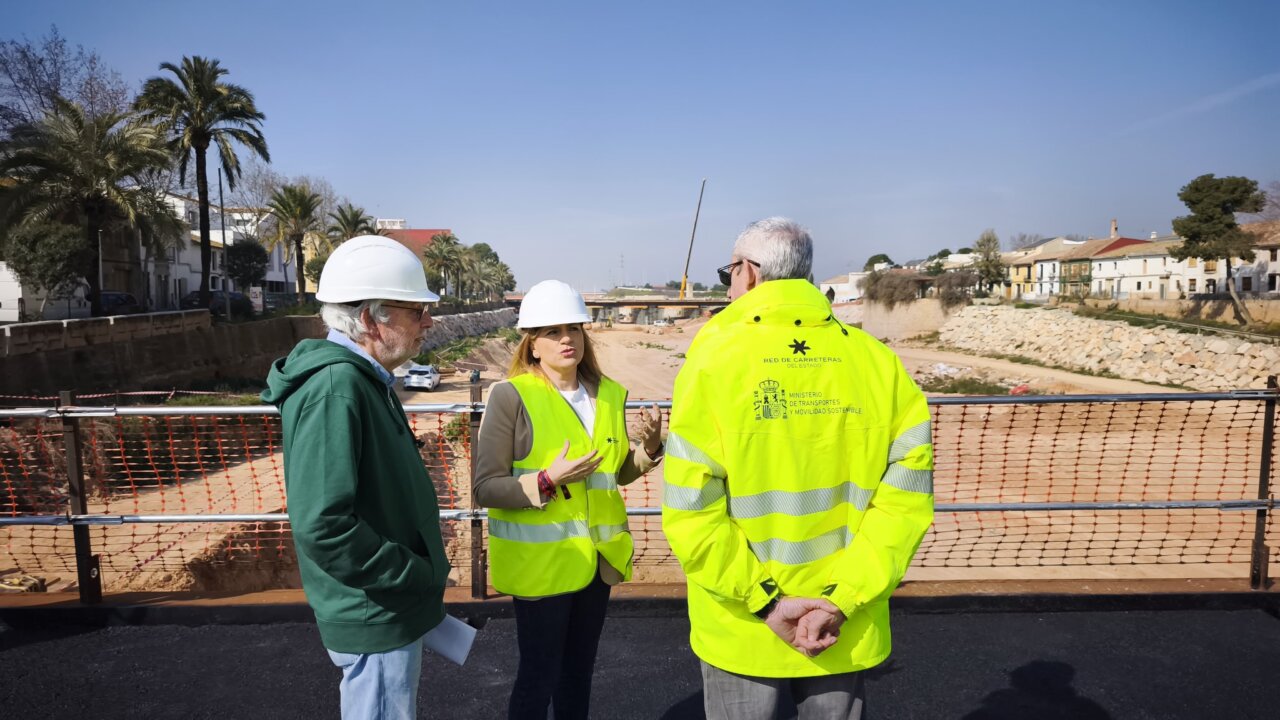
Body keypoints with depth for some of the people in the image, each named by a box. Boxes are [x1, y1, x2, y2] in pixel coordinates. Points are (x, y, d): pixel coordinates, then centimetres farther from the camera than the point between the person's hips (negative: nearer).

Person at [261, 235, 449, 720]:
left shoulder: (363, 380, 6)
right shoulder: (334, 389, -25)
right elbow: (323, 526, -32)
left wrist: (423, 572, 12)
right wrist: (420, 575, -20)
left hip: (389, 607, 9)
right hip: (375, 617, -9)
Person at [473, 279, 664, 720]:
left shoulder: (609, 395, 3)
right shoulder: (511, 396, -14)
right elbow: (485, 489, -15)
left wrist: (649, 448, -5)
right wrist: (547, 481, -27)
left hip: (596, 557, 5)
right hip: (540, 561, -5)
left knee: (579, 669, 21)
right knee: (539, 674, 8)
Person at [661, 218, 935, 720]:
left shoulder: (714, 360, -14)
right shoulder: (877, 361, -5)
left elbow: (690, 511, -18)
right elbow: (906, 495, -9)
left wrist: (764, 603, -12)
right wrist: (842, 601, -10)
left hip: (742, 628, -2)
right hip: (845, 631, 3)